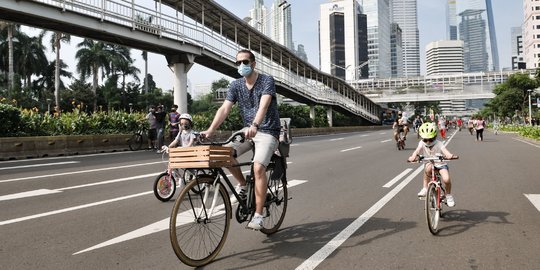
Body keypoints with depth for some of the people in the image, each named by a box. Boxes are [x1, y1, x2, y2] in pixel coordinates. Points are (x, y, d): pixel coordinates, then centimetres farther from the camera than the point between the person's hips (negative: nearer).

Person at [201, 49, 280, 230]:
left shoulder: (267, 81, -11)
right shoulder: (235, 85, 3)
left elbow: (263, 105, -29)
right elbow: (224, 109, -8)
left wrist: (255, 125, -47)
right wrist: (210, 130, -23)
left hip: (267, 131, -5)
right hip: (248, 130, 5)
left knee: (258, 167, -26)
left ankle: (258, 215, -17)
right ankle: (242, 184, 8)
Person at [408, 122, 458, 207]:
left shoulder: (439, 144, -16)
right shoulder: (422, 143, -10)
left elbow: (445, 151, -33)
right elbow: (417, 151, -28)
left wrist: (450, 156, -57)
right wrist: (413, 157, -51)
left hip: (441, 164, -1)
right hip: (430, 163, 1)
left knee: (446, 179, -25)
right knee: (428, 167, -36)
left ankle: (448, 195, 8)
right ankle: (425, 188, -18)